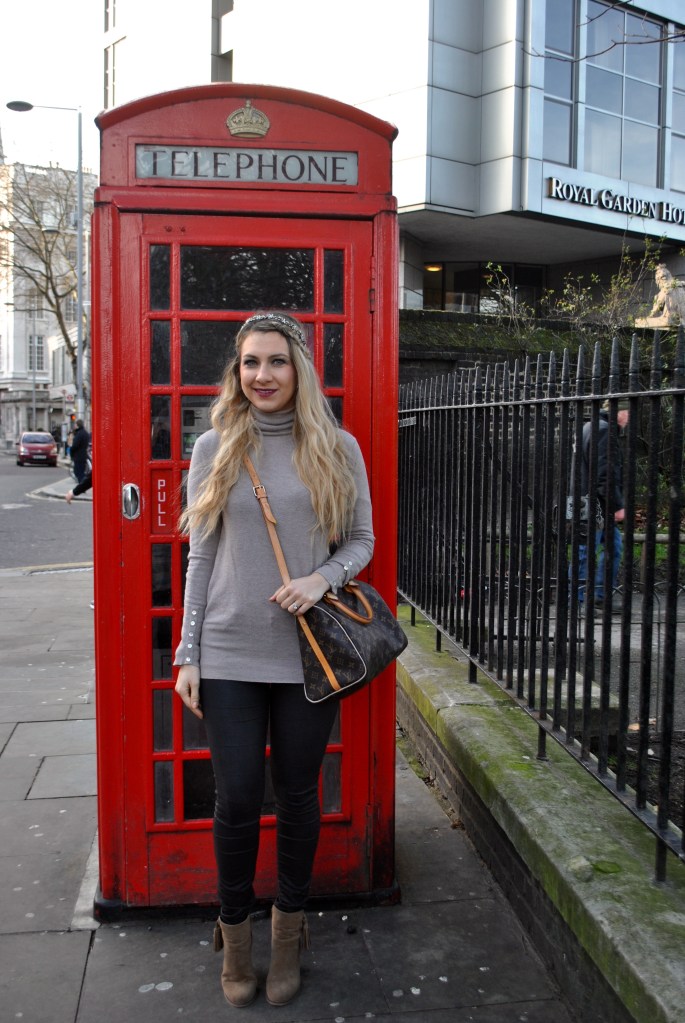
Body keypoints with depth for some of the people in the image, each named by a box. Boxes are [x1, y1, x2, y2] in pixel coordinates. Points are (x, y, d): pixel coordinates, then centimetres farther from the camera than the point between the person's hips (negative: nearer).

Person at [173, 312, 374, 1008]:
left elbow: (361, 539, 7)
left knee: (297, 795, 13)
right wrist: (188, 654, 1)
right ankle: (235, 931, 32)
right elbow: (201, 557, 4)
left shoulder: (336, 449, 1)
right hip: (229, 656, 0)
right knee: (236, 800, 7)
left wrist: (321, 578, -14)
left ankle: (289, 928, 35)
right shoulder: (214, 449, 2)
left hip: (308, 652, 0)